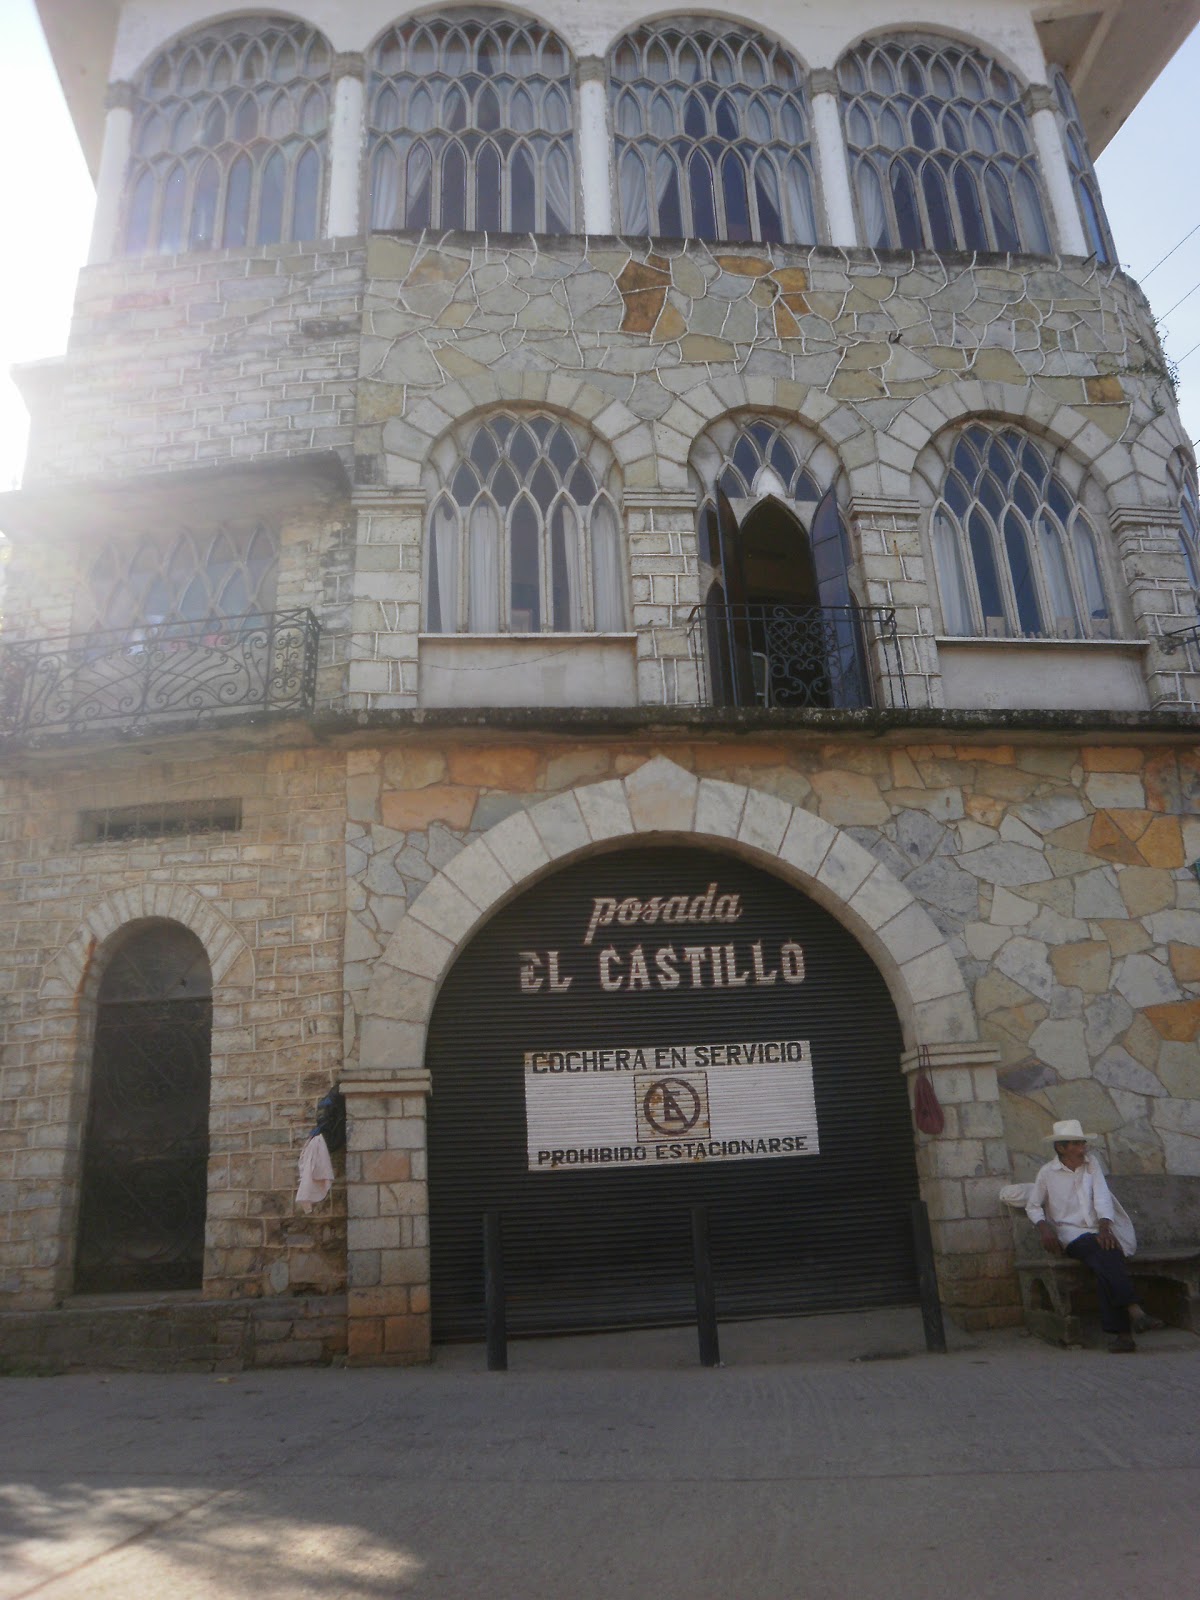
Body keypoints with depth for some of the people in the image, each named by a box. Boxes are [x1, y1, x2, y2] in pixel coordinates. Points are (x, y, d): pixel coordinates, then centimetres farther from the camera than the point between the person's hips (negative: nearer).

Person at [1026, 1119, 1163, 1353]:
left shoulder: (1091, 1163, 11)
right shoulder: (1047, 1173, 3)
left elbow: (1102, 1196, -1)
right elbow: (1032, 1206, 12)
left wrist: (1105, 1227, -19)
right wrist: (1043, 1227, -10)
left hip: (1097, 1231, 3)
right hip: (1071, 1235, -3)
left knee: (1106, 1267, -32)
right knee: (1107, 1258, -34)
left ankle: (1116, 1332, -38)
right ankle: (1134, 1312, -47)